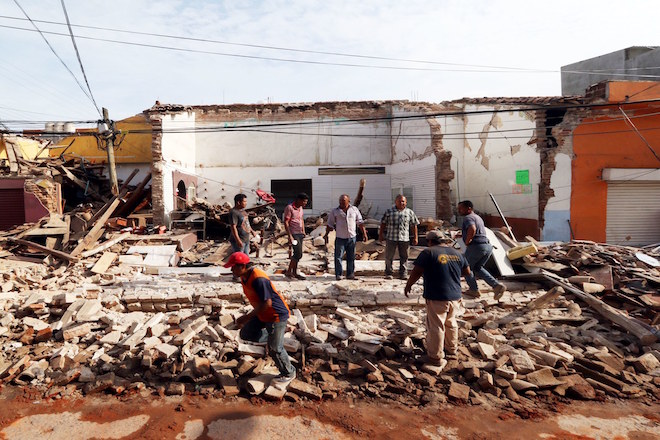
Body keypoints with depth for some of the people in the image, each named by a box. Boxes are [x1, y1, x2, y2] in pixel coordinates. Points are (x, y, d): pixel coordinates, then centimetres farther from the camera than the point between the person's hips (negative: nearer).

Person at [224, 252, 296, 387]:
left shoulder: (258, 279, -30)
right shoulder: (244, 277, 0)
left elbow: (267, 303, -29)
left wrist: (247, 317, -25)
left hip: (277, 314, -9)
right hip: (262, 314, 9)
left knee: (274, 349, -1)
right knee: (245, 334, 8)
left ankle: (288, 374, 23)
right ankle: (272, 336, 25)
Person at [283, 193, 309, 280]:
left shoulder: (300, 208, 13)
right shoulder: (289, 207, -12)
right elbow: (286, 222, -15)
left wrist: (303, 231, 15)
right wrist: (290, 236, -18)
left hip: (300, 234, 8)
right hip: (294, 234, -8)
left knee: (297, 255, 10)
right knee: (298, 254, -11)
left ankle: (294, 272, 19)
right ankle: (288, 272, 2)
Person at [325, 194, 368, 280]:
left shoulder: (354, 210, 8)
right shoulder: (335, 211, 3)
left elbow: (360, 222, 12)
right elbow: (330, 224, 6)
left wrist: (364, 233, 7)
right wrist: (326, 235, 0)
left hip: (352, 237, 2)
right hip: (340, 238, -2)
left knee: (351, 257, 7)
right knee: (338, 256, -5)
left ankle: (350, 274, 16)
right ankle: (338, 274, 2)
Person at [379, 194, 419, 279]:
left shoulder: (409, 212, 7)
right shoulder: (389, 212, 4)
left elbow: (414, 226, 10)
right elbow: (383, 224, 7)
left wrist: (415, 237, 6)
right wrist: (380, 235, 5)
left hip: (404, 238, 1)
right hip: (391, 238, -1)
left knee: (404, 257, 7)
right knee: (389, 256, 4)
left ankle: (402, 274, 18)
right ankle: (388, 273, 15)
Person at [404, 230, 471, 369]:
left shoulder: (429, 252, -12)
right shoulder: (457, 253, 7)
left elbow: (416, 272, -13)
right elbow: (467, 272, 15)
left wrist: (408, 285, 1)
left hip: (437, 298, -7)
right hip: (455, 296, 7)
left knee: (436, 327, 4)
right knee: (451, 322, 25)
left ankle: (436, 357, 11)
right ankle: (452, 348, 41)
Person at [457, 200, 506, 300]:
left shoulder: (468, 218, -9)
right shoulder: (477, 217, 23)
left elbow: (472, 229, -30)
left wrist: (467, 242, -18)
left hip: (476, 246, -9)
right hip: (488, 246, 9)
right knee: (477, 268, 22)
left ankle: (474, 290, 15)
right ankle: (497, 285, 9)